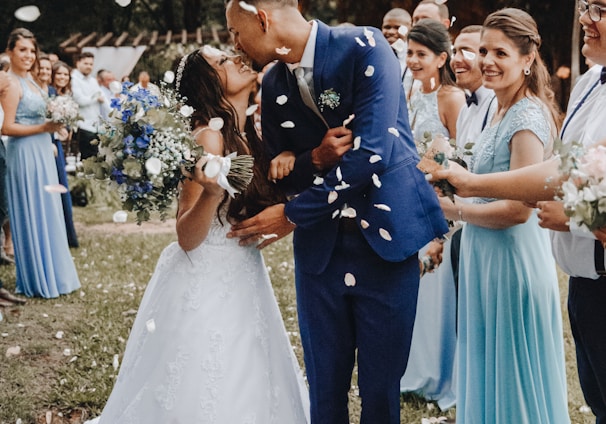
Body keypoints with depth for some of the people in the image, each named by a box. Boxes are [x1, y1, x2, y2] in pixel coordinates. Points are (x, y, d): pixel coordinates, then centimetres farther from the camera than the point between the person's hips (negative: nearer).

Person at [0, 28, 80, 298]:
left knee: (47, 213, 14)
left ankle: (51, 273, 25)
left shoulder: (30, 80, 13)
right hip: (25, 154, -9)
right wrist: (44, 128, -20)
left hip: (41, 152, 9)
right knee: (32, 215, 0)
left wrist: (54, 125, 4)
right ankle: (38, 280, 10)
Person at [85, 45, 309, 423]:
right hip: (207, 288, -8)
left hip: (244, 281, 8)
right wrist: (212, 194, -38)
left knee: (249, 391, 17)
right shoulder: (210, 138, -18)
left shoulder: (249, 134, 5)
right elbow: (187, 238, -19)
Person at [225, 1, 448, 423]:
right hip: (319, 246, 5)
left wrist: (292, 214, -13)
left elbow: (370, 153, -20)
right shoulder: (273, 84, 7)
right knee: (324, 388, 9)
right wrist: (314, 158, -12)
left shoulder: (363, 47, -12)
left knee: (381, 387, 5)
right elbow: (279, 173, 12)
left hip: (384, 238, -4)